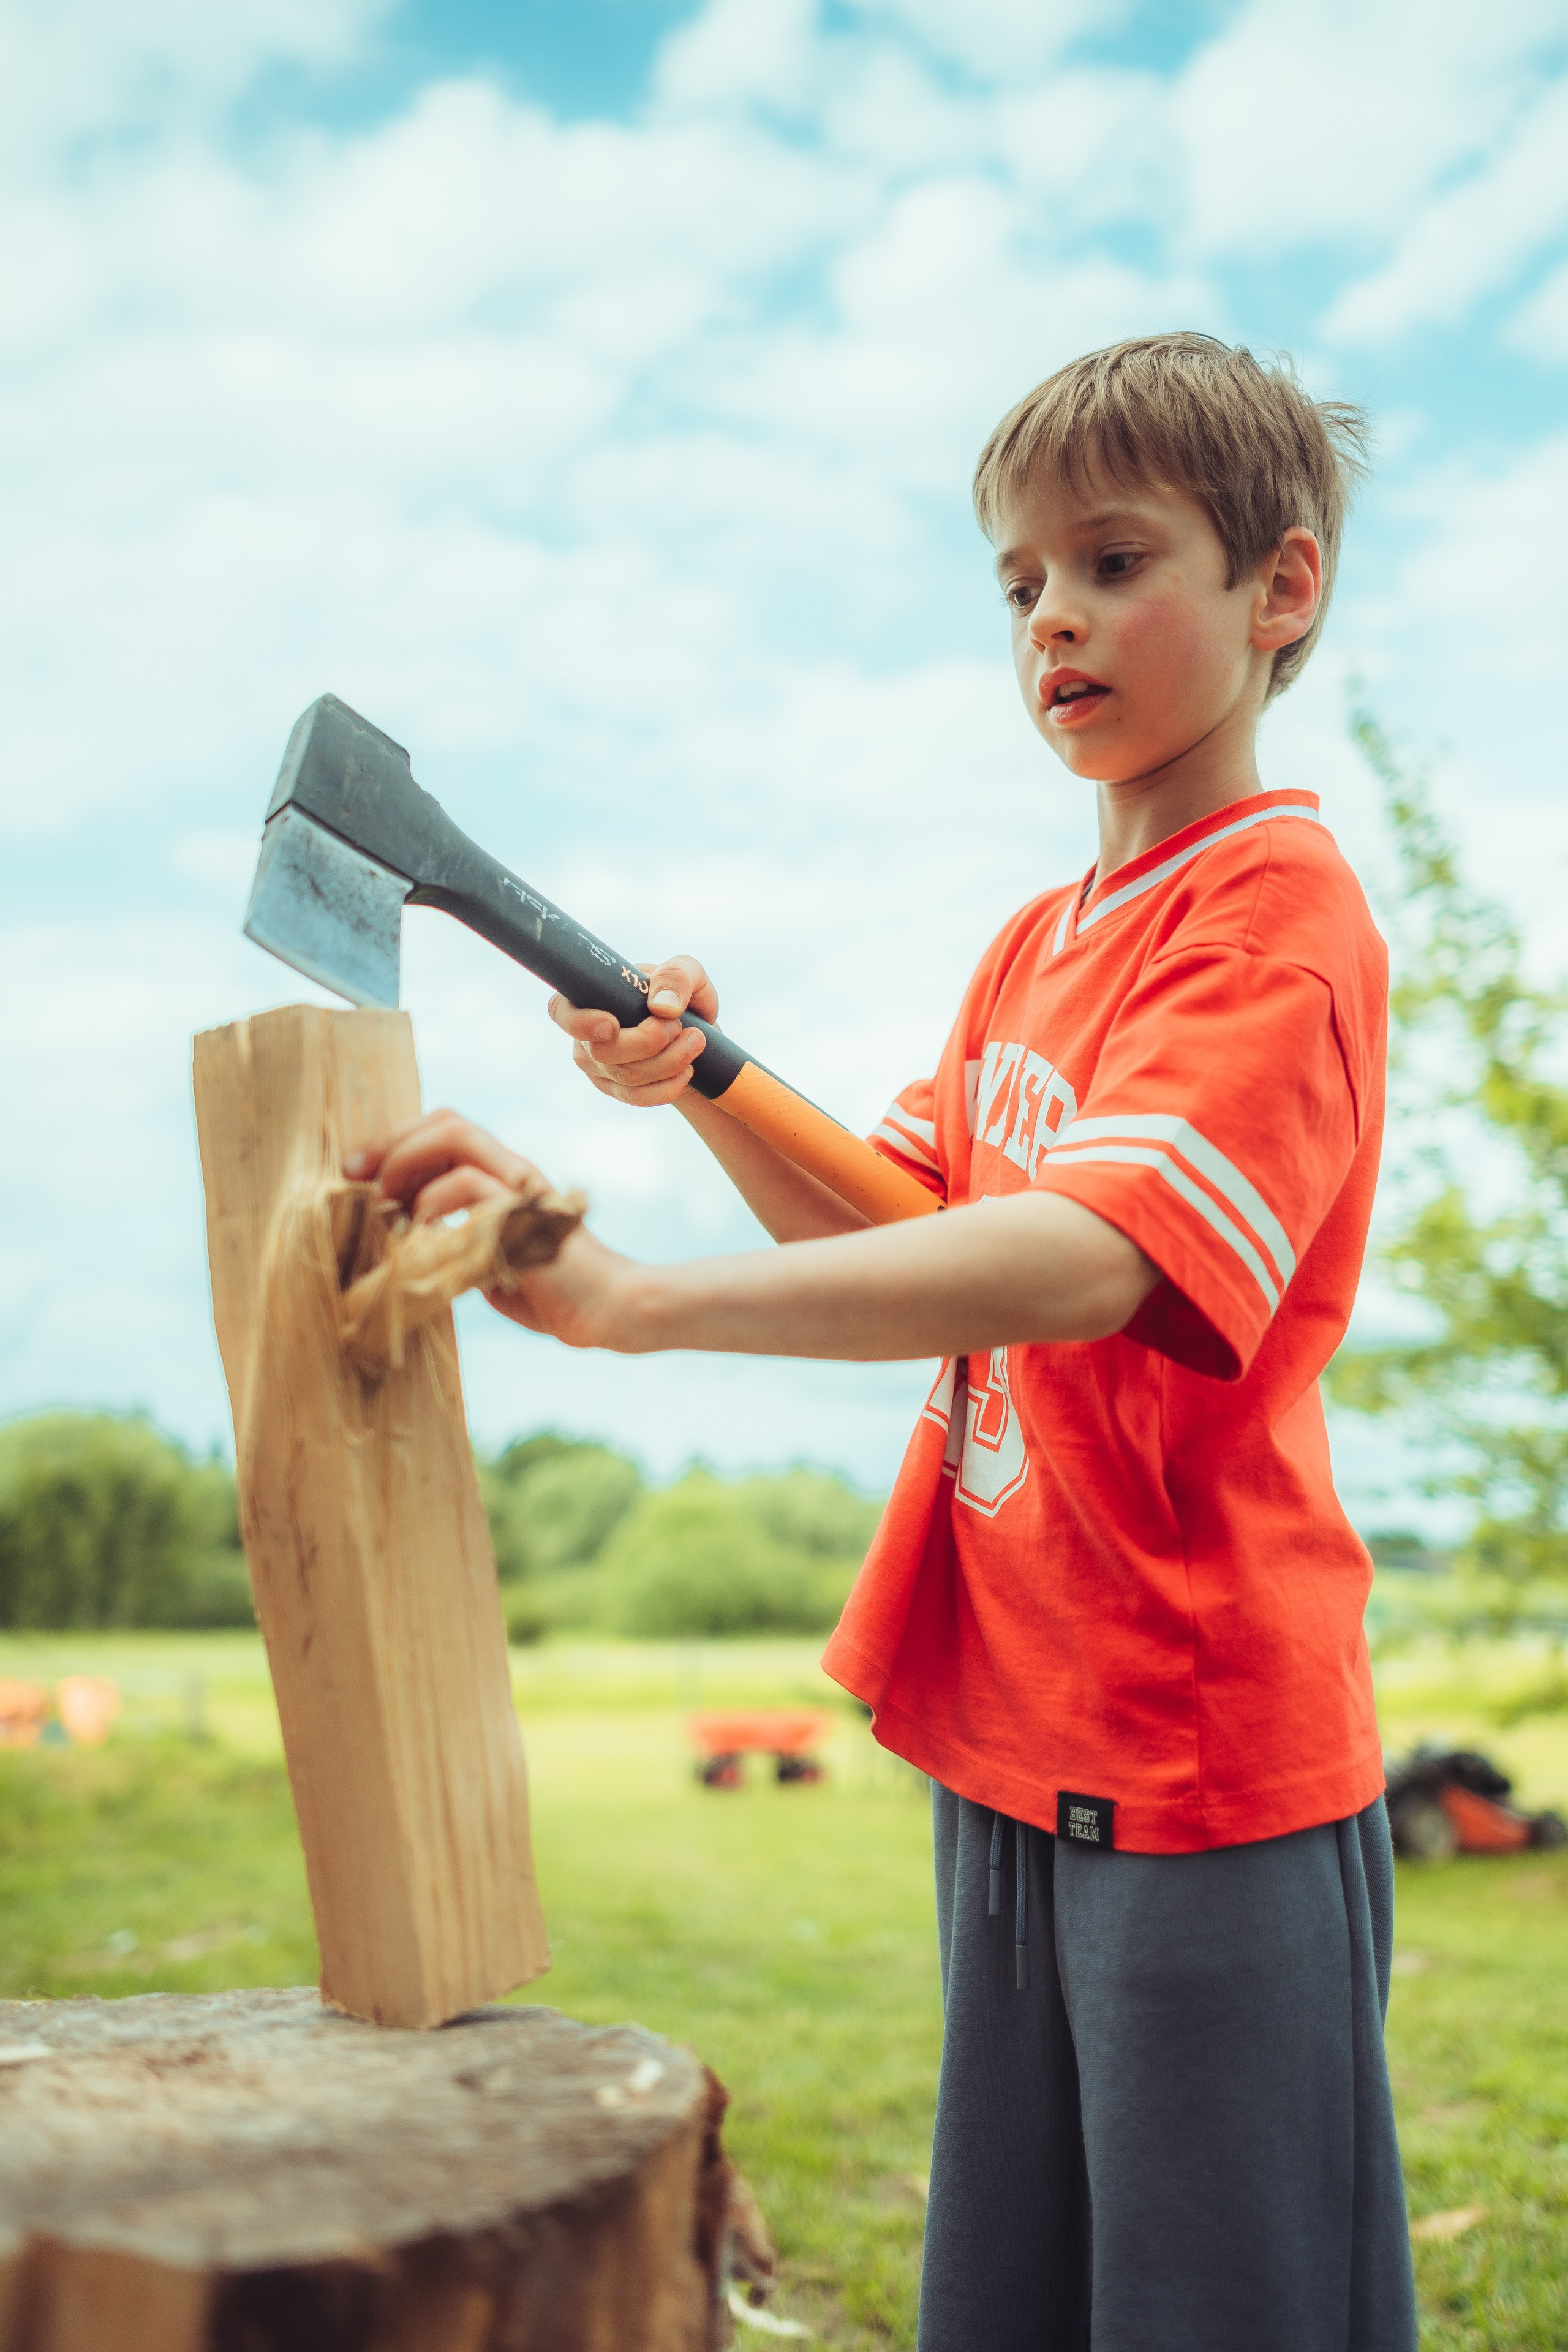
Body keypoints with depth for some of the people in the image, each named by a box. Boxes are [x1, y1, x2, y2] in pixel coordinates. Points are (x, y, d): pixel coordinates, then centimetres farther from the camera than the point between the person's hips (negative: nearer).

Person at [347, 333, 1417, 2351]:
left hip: (1204, 1758, -8)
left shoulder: (1278, 905, -13)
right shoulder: (1034, 944, 15)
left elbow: (1085, 1260, -28)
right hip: (1013, 1745, 8)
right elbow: (886, 1218, 16)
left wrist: (627, 1298, -34)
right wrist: (699, 1083, -2)